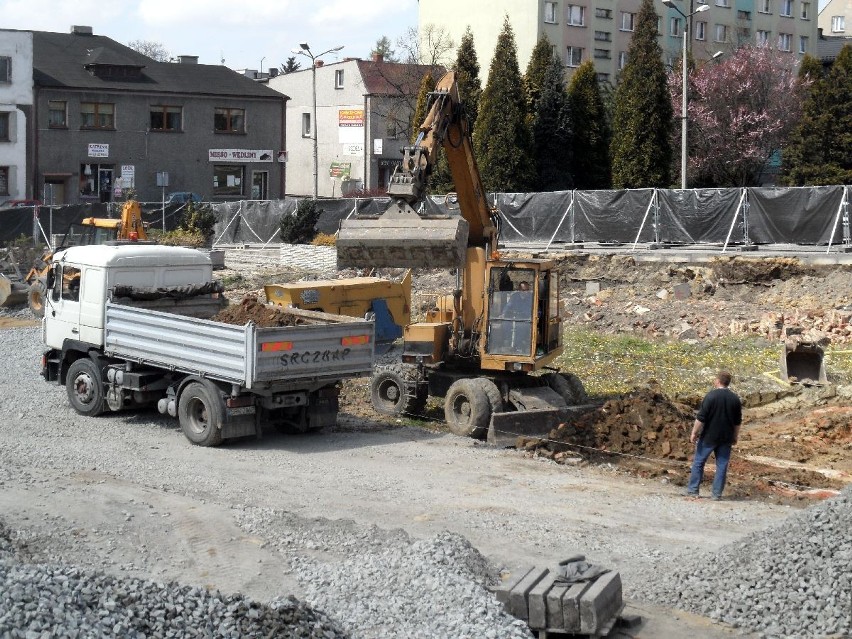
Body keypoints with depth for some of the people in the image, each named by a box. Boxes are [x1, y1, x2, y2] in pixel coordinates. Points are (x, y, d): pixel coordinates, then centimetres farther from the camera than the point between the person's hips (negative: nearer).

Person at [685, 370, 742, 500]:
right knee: (722, 465, 8)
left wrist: (694, 433, -6)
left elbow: (701, 418, -14)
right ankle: (717, 493, 7)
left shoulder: (711, 396, -13)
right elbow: (738, 421, 9)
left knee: (699, 462, 8)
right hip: (726, 438, 4)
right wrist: (735, 436, 20)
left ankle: (692, 490, 9)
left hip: (709, 436, -4)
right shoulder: (735, 399, 2)